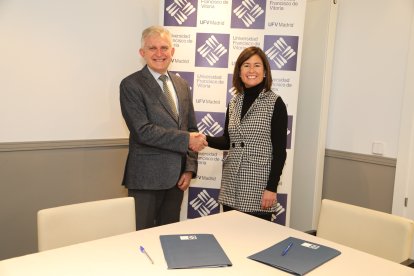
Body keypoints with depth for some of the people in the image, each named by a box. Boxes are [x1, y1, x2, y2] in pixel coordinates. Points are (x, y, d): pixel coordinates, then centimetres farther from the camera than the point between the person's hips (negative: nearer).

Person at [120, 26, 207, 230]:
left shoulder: (182, 85, 11)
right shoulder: (131, 85, -8)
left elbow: (191, 129, 13)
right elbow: (142, 131, -17)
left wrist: (190, 168, 3)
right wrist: (186, 139, -16)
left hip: (177, 177, 6)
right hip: (146, 177, -5)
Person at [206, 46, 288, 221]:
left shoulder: (275, 103, -7)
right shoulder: (234, 103, 9)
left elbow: (279, 150, -10)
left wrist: (272, 188, -14)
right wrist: (205, 140, -5)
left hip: (258, 186, -5)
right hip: (231, 185, 5)